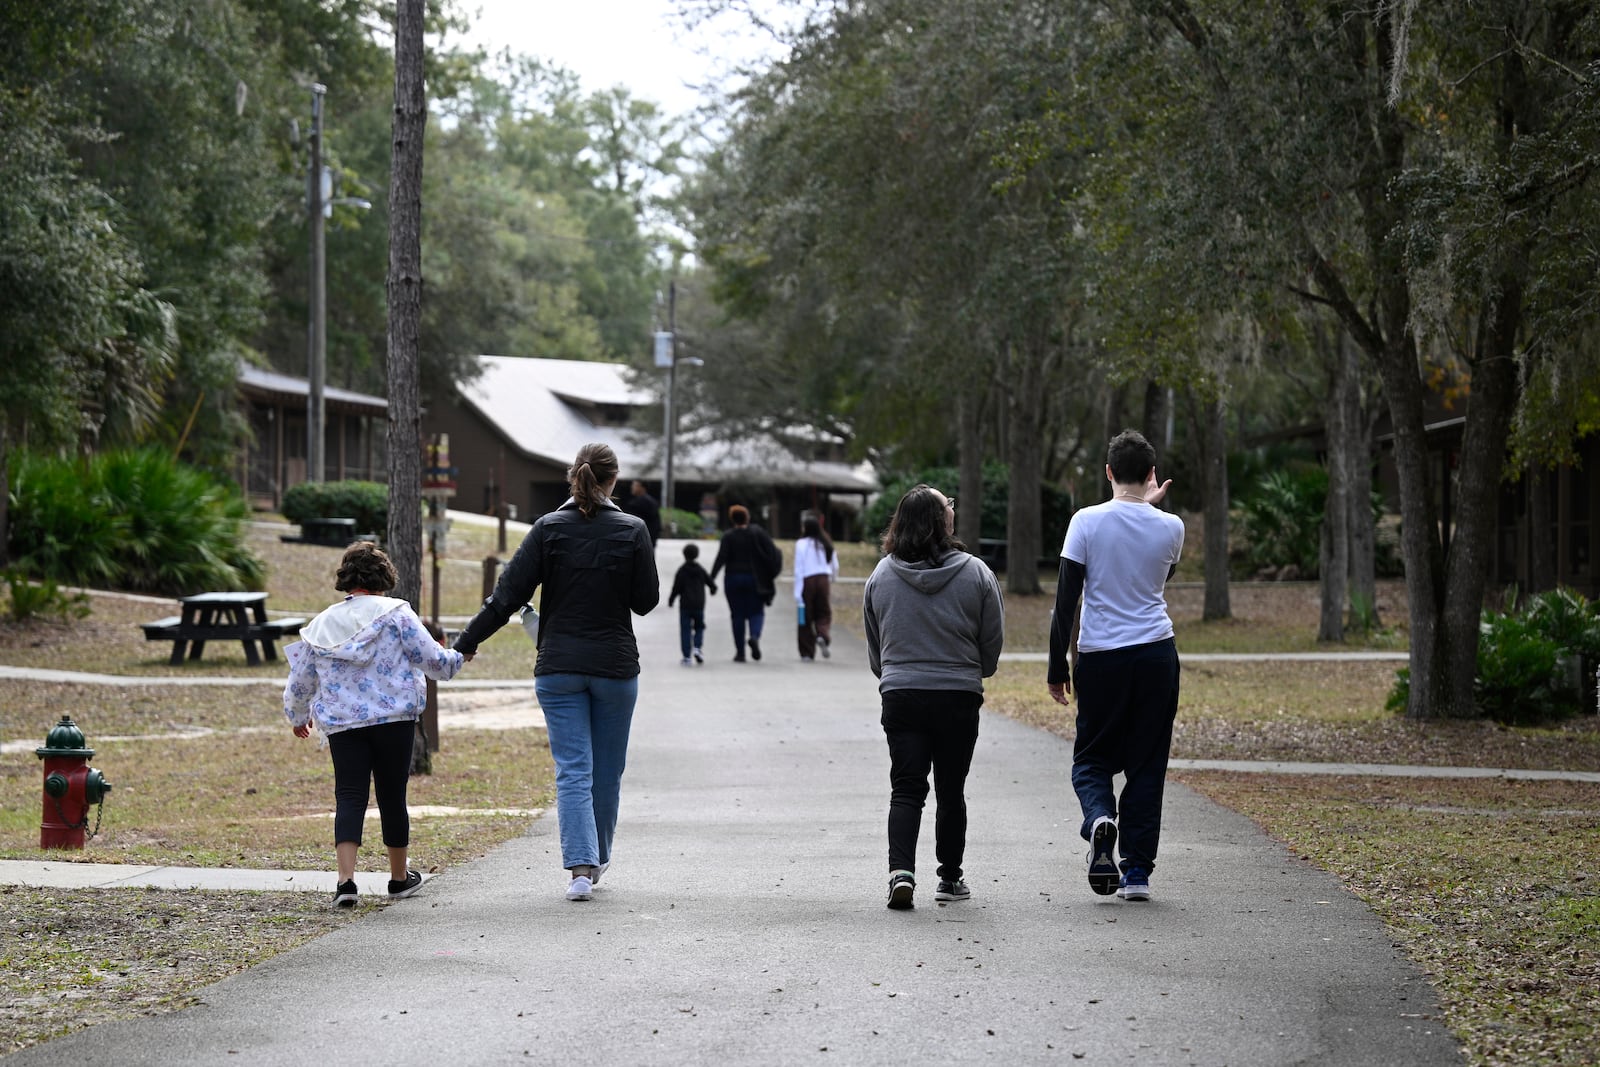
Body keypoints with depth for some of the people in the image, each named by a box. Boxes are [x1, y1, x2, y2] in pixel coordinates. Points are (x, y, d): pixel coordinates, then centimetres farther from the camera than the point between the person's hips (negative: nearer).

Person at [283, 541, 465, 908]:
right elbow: (433, 660, -2)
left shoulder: (321, 625, 9)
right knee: (392, 796, 9)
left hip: (341, 725, 2)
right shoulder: (396, 614, -2)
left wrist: (298, 717, 35)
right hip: (394, 720, -2)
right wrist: (458, 656, 20)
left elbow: (299, 684, 16)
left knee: (350, 798, -1)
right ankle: (399, 878, 24)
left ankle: (345, 879, -19)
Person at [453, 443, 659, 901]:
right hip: (615, 665, 0)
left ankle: (580, 867, -13)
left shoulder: (548, 529, -5)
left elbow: (509, 594, -6)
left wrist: (467, 642, 0)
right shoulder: (632, 531, -6)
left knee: (573, 770, -1)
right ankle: (597, 859, 28)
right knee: (607, 770, 15)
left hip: (559, 667, 0)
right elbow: (646, 601, 0)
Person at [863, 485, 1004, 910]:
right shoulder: (976, 573, -6)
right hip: (959, 698, -1)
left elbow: (874, 646, 10)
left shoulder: (881, 575, 0)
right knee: (951, 791, 11)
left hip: (900, 696, 1)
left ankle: (901, 869, -17)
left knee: (906, 788, 2)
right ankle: (950, 878, 18)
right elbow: (993, 642, 2)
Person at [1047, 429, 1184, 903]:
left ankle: (1100, 817, -21)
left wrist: (1059, 667, 1)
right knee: (1147, 762, 8)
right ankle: (1137, 871, 4)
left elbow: (1066, 601, -6)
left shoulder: (1087, 522, -5)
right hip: (1157, 652, 1)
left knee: (1092, 759, 11)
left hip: (1099, 656, -1)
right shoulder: (1170, 527, 0)